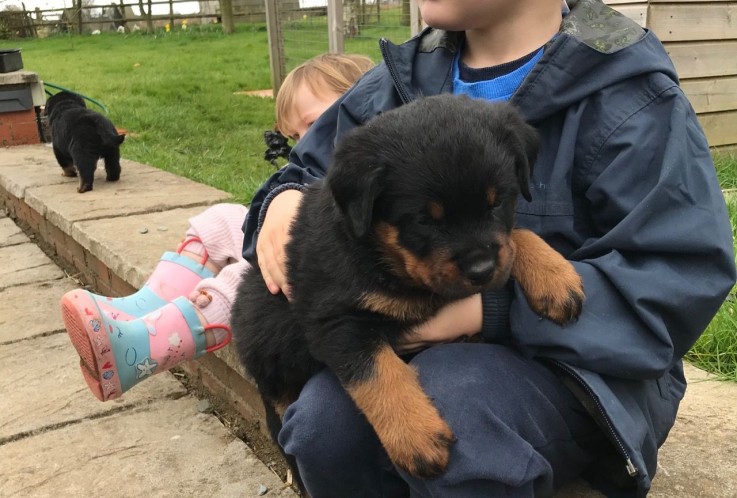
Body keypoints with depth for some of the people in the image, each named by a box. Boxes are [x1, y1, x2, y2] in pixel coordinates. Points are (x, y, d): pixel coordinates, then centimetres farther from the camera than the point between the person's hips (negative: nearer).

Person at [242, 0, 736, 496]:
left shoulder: (627, 97, -11)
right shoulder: (407, 76, 6)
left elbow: (685, 275, -17)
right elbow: (316, 168, 17)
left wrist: (489, 309, -26)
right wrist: (286, 196, -9)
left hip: (582, 360, -3)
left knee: (448, 399, -36)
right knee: (326, 418, -27)